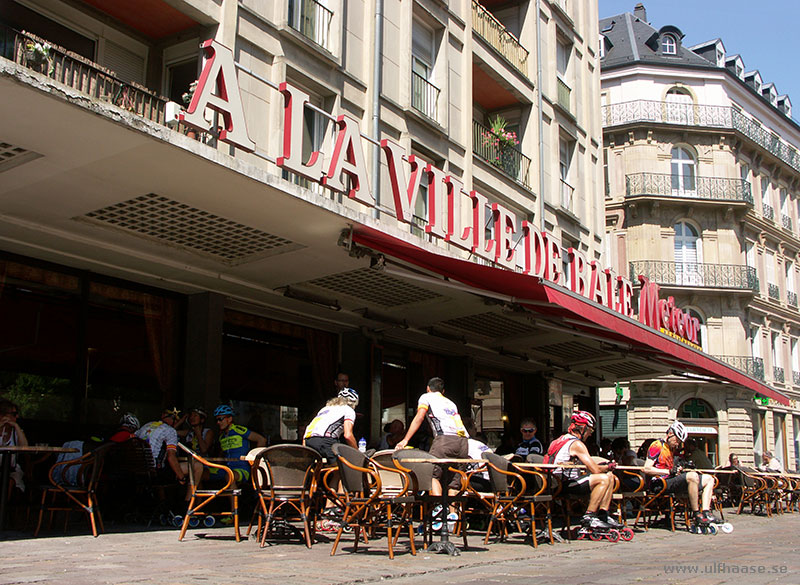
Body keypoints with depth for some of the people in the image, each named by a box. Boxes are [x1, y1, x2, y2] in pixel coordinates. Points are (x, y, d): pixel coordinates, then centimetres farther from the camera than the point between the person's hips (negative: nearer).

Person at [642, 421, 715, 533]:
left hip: (671, 480, 9)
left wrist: (680, 469, 5)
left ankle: (706, 513, -10)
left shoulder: (673, 450, 24)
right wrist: (669, 471, -17)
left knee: (709, 479, 8)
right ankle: (697, 516, -27)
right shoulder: (657, 446, -3)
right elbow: (647, 469, -14)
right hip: (660, 483, -9)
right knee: (692, 476, -33)